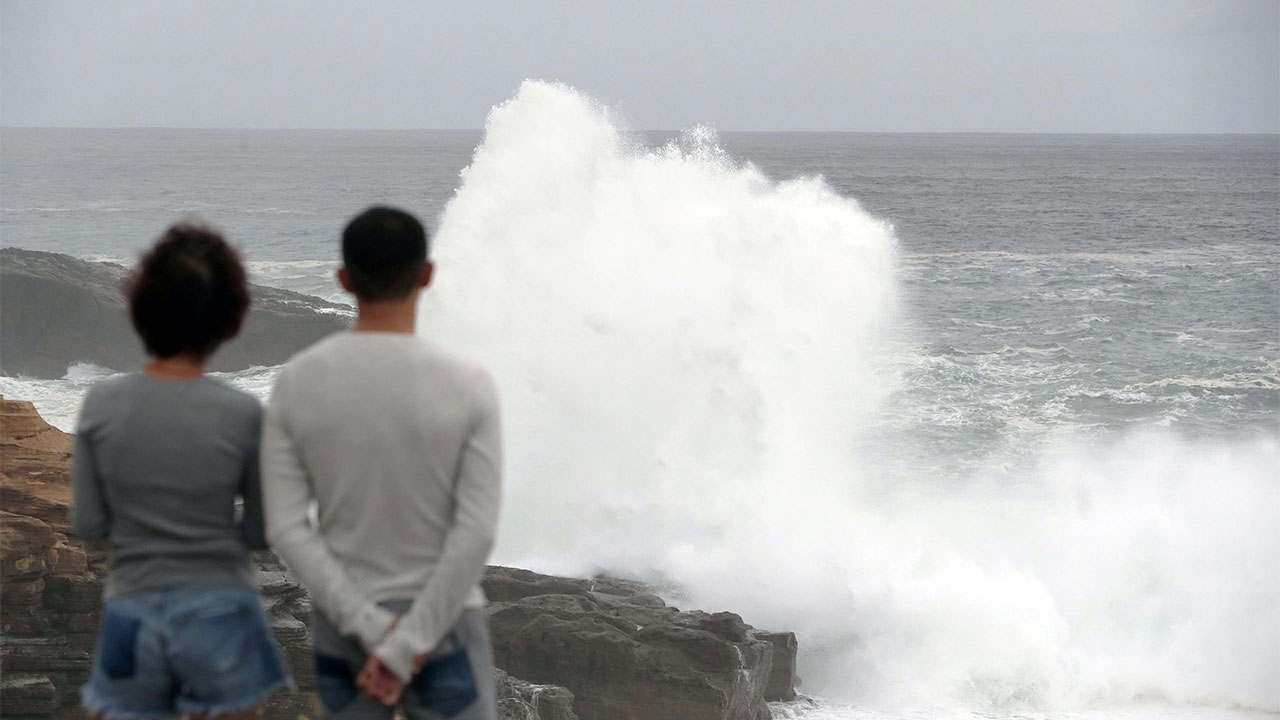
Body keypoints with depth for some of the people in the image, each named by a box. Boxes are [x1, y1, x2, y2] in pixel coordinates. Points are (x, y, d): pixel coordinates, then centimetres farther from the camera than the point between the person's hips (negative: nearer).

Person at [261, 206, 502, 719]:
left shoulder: (295, 383, -8)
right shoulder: (468, 388, -15)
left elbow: (287, 528, -11)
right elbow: (476, 533, -20)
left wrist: (371, 629, -12)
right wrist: (406, 647, -16)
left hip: (341, 628, 3)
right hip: (442, 627, -3)